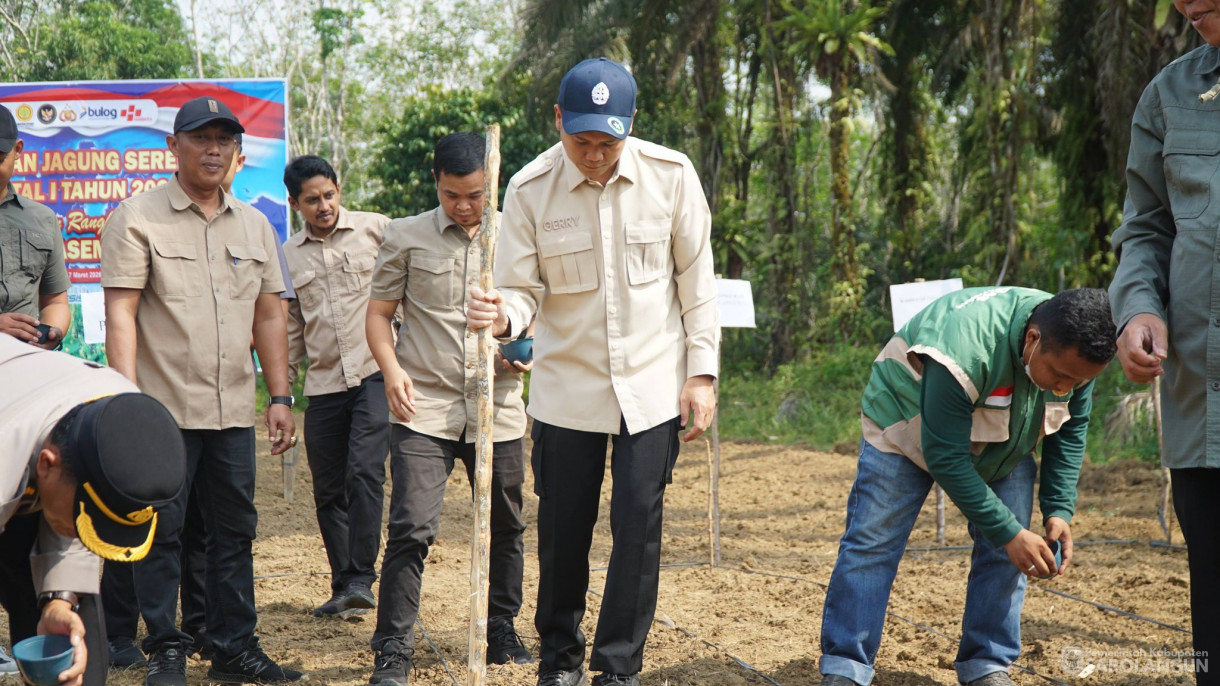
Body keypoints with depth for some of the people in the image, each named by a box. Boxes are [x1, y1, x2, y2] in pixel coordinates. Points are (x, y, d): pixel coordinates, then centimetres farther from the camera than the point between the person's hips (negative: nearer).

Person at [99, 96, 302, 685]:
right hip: (163, 409, -5)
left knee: (235, 530, 10)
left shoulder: (254, 225, 13)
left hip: (234, 411, 5)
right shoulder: (136, 219, -2)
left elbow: (269, 316, 16)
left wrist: (280, 397, 11)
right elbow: (120, 314, -8)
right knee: (162, 531, 1)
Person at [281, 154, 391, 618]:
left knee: (364, 472, -19)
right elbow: (289, 329, 18)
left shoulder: (376, 230, 2)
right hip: (323, 386, 4)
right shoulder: (288, 257, 13)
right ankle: (343, 586, 17)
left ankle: (360, 580, -15)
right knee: (329, 493, 6)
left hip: (374, 375, -4)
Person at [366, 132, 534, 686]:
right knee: (411, 528, -11)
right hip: (424, 407, -2)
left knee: (505, 526, 11)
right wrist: (391, 369, -10)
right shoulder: (406, 236, 4)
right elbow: (379, 312, 7)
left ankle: (501, 630, 29)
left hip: (497, 408, 2)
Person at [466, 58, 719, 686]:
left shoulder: (671, 175, -9)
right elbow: (523, 289, -6)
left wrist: (701, 372, -2)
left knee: (638, 524, -3)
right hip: (566, 384, 0)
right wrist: (501, 316, -30)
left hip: (653, 383, 0)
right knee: (562, 528, 6)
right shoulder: (529, 189, -10)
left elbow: (696, 280, 0)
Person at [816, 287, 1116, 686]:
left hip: (1002, 447, 6)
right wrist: (1008, 532, -34)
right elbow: (945, 459, -36)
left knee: (1004, 553, -5)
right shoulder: (965, 350, -43)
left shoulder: (1073, 354, -22)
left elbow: (1070, 431, -4)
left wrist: (1059, 511, -14)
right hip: (908, 426, -5)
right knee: (871, 544, -10)